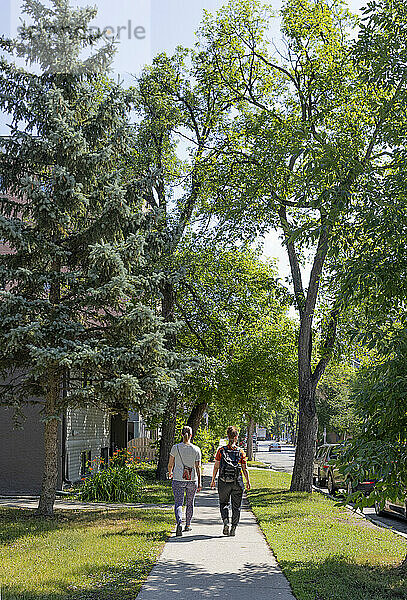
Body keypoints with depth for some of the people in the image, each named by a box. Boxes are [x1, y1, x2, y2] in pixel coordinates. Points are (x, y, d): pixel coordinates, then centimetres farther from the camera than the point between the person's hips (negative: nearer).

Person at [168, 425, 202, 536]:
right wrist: (199, 483, -3)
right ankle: (188, 525, 29)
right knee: (190, 503, 18)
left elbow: (170, 464, 3)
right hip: (192, 480, 1)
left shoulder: (175, 448, -4)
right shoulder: (196, 449, -3)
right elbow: (198, 467, -5)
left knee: (178, 503, -1)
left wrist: (170, 473, 24)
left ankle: (179, 522, -25)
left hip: (178, 479, -1)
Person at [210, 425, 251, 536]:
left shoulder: (221, 450, -4)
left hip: (224, 482, 0)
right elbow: (245, 469, -3)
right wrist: (248, 482, 8)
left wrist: (213, 480, 6)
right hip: (237, 483, 0)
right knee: (236, 506, 12)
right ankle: (233, 528, 11)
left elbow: (216, 467, -3)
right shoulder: (241, 452, -4)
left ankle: (225, 521, -7)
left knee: (224, 503, 16)